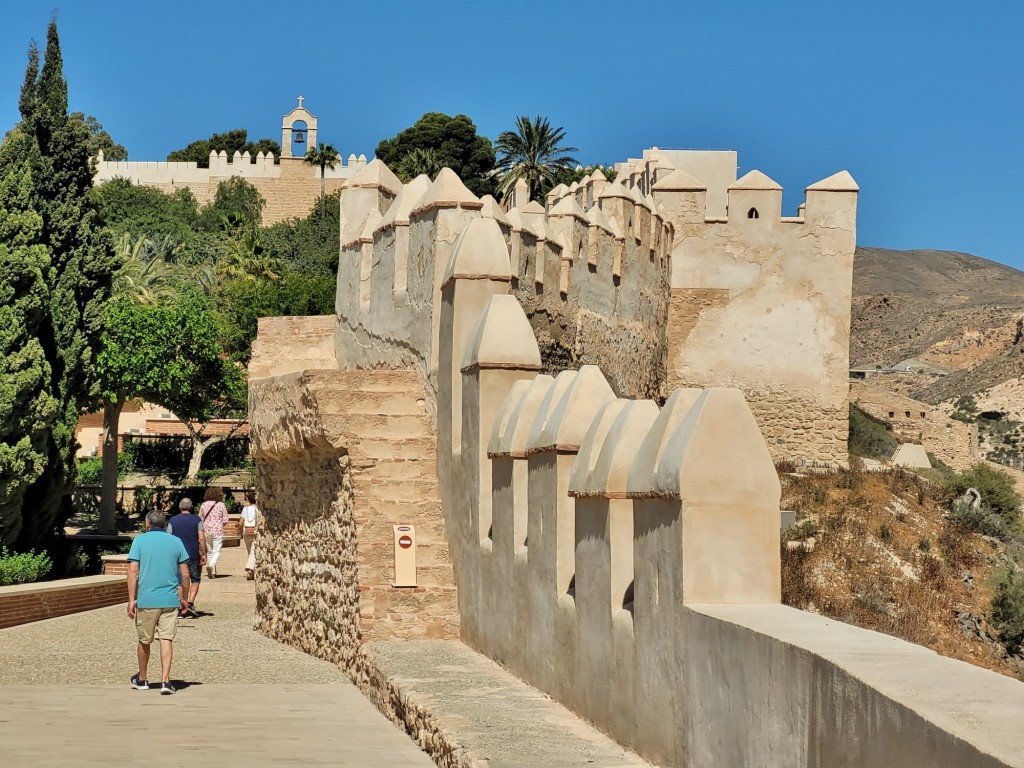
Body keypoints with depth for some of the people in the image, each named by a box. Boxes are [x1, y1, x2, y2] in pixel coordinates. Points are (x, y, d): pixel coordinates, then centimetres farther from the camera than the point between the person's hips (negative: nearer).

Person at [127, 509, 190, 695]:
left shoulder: (140, 540, 0)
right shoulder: (176, 541, 6)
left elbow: (133, 571, -7)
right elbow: (185, 574, 6)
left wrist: (131, 600, -5)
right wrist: (184, 598, 17)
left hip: (146, 600, -1)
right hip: (170, 599, 1)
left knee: (144, 641, 13)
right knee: (166, 639, 1)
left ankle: (142, 679, 28)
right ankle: (165, 680, -11)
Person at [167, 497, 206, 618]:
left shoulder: (173, 521, 4)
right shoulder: (196, 520, -1)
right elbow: (202, 538, -9)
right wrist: (204, 554, -5)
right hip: (193, 556, -1)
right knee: (195, 580, 12)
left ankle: (183, 609, 6)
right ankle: (191, 603, -7)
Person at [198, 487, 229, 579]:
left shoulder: (204, 505, 3)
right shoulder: (221, 505, -5)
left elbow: (200, 519, 6)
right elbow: (225, 520, -3)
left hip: (206, 531, 3)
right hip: (218, 531, -3)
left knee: (209, 552, 14)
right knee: (217, 551, -1)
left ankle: (212, 572, 17)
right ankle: (211, 565, -27)